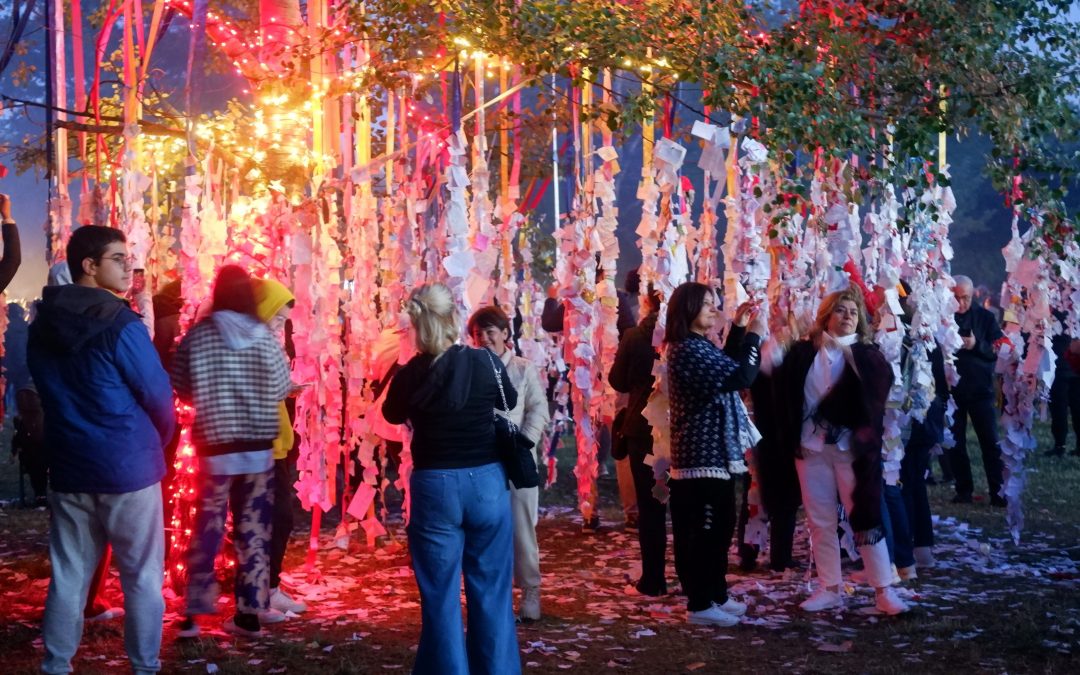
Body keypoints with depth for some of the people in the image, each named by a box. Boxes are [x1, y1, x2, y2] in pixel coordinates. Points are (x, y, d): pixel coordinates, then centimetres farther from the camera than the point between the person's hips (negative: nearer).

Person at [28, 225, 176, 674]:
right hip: (127, 466, -6)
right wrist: (157, 442, 10)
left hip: (68, 467, 6)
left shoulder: (43, 325, 6)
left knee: (68, 575, 11)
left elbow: (49, 391, 14)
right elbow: (158, 396, -10)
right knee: (142, 577, 5)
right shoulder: (120, 325, -15)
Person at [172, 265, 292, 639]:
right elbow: (282, 389, 1)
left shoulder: (197, 335, -8)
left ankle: (193, 614, 8)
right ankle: (250, 614, 10)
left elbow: (181, 389, -2)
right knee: (254, 529, 7)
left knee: (206, 528, 8)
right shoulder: (264, 336, -4)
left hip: (214, 447, -1)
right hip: (258, 447, 1)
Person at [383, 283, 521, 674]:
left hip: (434, 488, 0)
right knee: (491, 591, 11)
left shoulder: (409, 374, -7)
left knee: (441, 596, 7)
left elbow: (392, 414, 14)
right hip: (487, 483, 0)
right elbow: (509, 401, 12)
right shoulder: (484, 361, -9)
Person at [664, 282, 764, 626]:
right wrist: (754, 335, -12)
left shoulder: (696, 347, 15)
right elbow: (741, 376, -23)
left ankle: (716, 595, 25)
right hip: (704, 454, -11)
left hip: (713, 451, 11)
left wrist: (739, 329, 20)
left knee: (717, 528, 16)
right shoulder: (689, 349, -19)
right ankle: (700, 604, 2)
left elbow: (725, 368, 29)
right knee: (705, 530, -5)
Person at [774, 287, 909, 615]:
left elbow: (872, 400, -10)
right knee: (820, 521, 8)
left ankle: (883, 591, 6)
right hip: (810, 447, 2)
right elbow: (785, 397, 4)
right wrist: (790, 437, -3)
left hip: (851, 448, -2)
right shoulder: (802, 353, 5)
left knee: (865, 517, -1)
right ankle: (829, 588, 18)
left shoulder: (867, 356, 1)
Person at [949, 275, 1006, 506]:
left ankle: (998, 492, 4)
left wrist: (977, 345, -19)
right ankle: (963, 490, 14)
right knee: (955, 443, 4)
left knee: (991, 442, 0)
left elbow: (1000, 349, -3)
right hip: (951, 390, 0)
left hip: (980, 389, 0)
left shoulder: (985, 317, 1)